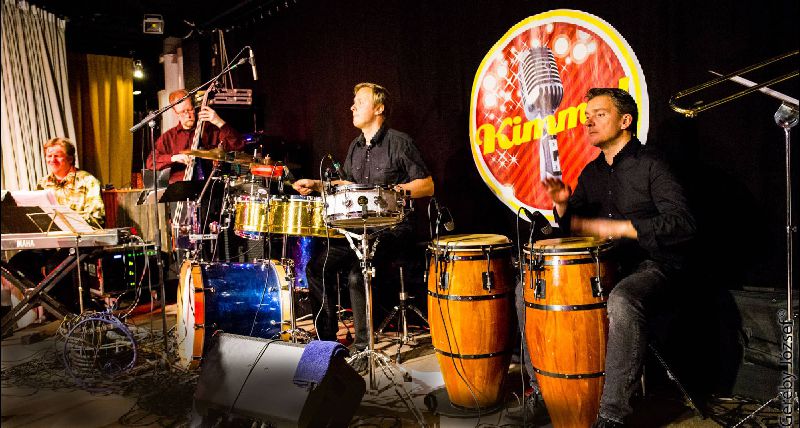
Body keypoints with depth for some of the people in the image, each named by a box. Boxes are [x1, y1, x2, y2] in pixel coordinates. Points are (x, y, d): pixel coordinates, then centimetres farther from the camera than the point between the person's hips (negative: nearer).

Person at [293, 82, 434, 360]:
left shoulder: (398, 142, -7)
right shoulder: (356, 147, 16)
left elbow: (427, 186, -9)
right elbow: (346, 184, 28)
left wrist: (395, 190, -22)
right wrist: (317, 185, 13)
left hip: (392, 227, -8)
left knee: (357, 274, -29)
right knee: (317, 267, -4)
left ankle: (363, 347, -12)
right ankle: (327, 339, 8)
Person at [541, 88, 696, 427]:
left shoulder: (650, 166, -8)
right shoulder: (591, 173, 14)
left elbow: (683, 224, -20)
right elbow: (571, 226, 18)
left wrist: (619, 227, -25)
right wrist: (562, 204, -5)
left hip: (649, 265, -7)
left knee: (621, 301, -39)